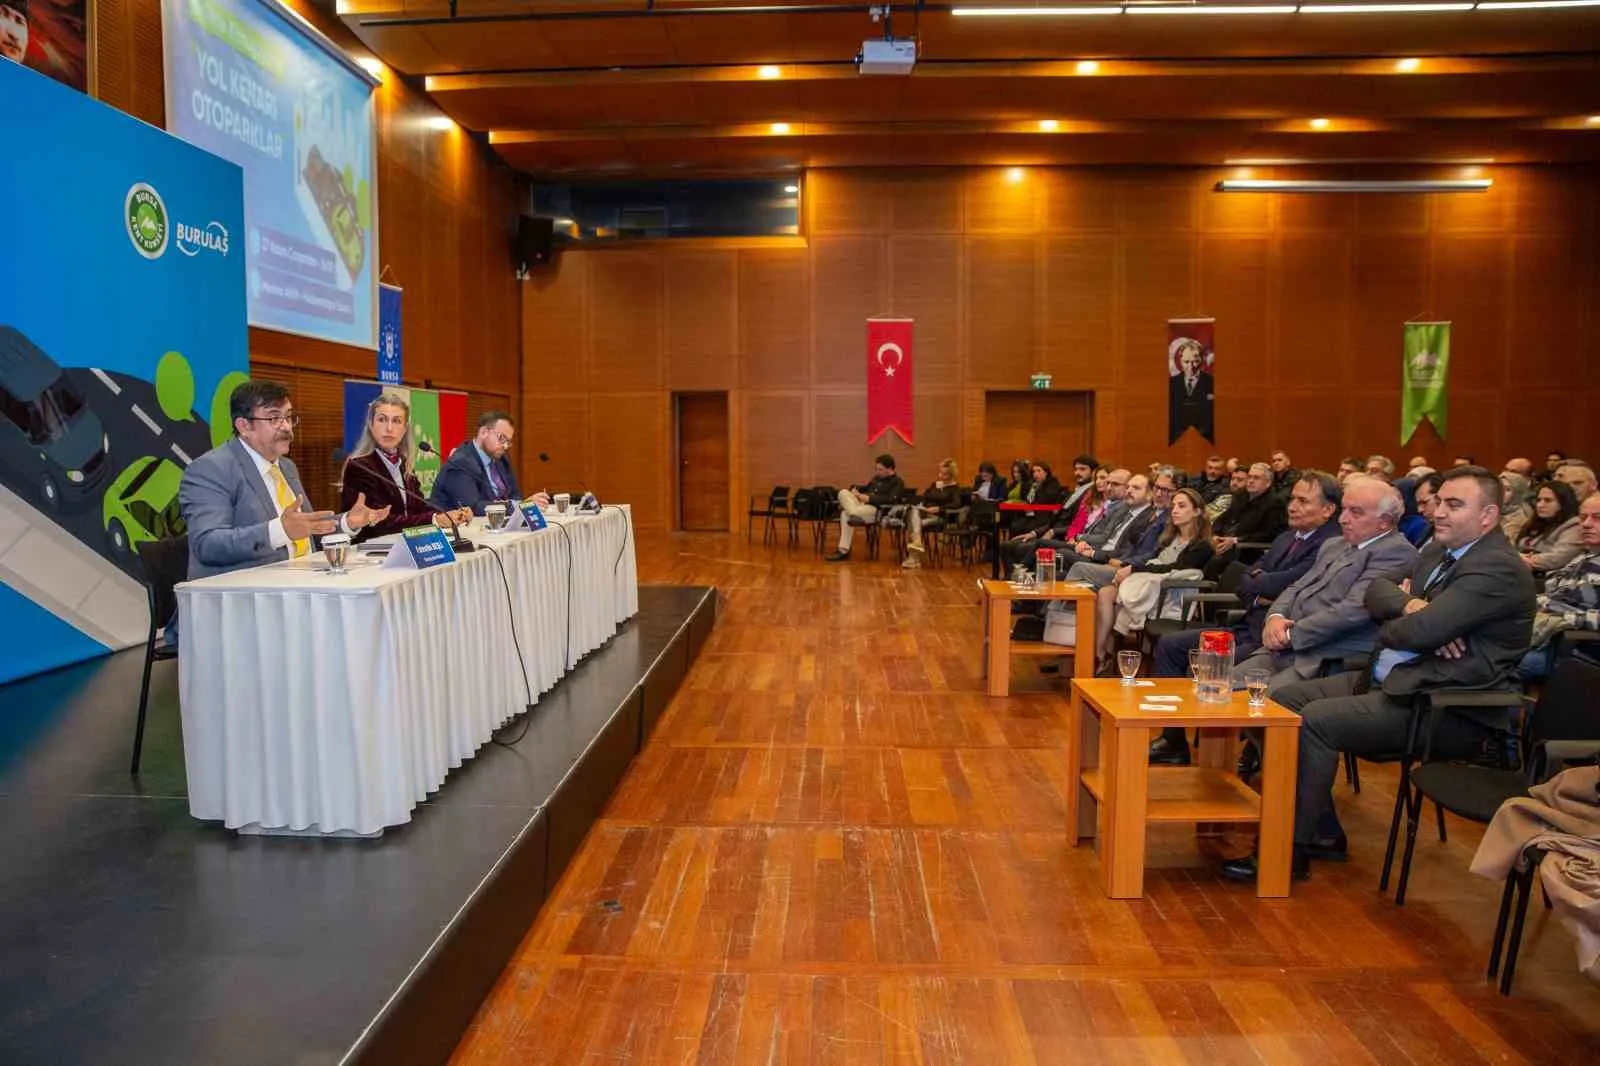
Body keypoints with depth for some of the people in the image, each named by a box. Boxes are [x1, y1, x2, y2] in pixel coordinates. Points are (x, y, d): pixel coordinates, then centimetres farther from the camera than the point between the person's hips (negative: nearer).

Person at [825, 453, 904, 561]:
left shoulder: (897, 482, -2)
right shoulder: (877, 478, 25)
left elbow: (891, 500, -20)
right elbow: (866, 488, 37)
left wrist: (869, 498, -23)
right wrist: (856, 489, 11)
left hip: (878, 510, -9)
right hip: (864, 505, 9)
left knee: (846, 514, -33)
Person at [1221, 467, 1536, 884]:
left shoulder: (1500, 569, -16)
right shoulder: (1440, 552, 15)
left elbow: (1421, 630, -25)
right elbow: (1377, 589, 12)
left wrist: (1386, 629, -2)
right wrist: (1409, 605, -11)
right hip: (1388, 680, 10)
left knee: (1314, 720, -26)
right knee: (1284, 699, 1)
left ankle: (1293, 850, -12)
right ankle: (1323, 831, 8)